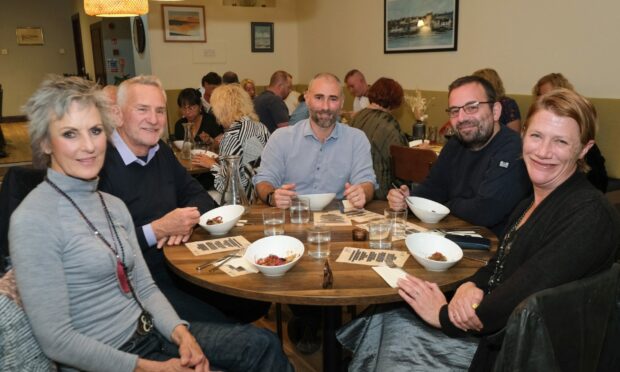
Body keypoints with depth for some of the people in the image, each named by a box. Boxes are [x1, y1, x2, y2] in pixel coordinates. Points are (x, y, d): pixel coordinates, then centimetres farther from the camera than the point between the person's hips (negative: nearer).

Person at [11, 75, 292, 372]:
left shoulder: (114, 204, 5)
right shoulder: (33, 221, -17)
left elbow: (145, 288, 7)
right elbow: (56, 340, -18)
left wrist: (181, 332, -10)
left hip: (149, 332, 6)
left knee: (262, 344, -1)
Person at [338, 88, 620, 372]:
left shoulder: (590, 216, -20)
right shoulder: (531, 203, 8)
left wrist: (445, 315, -16)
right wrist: (470, 286, -12)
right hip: (493, 335, 7)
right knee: (382, 319, -4)